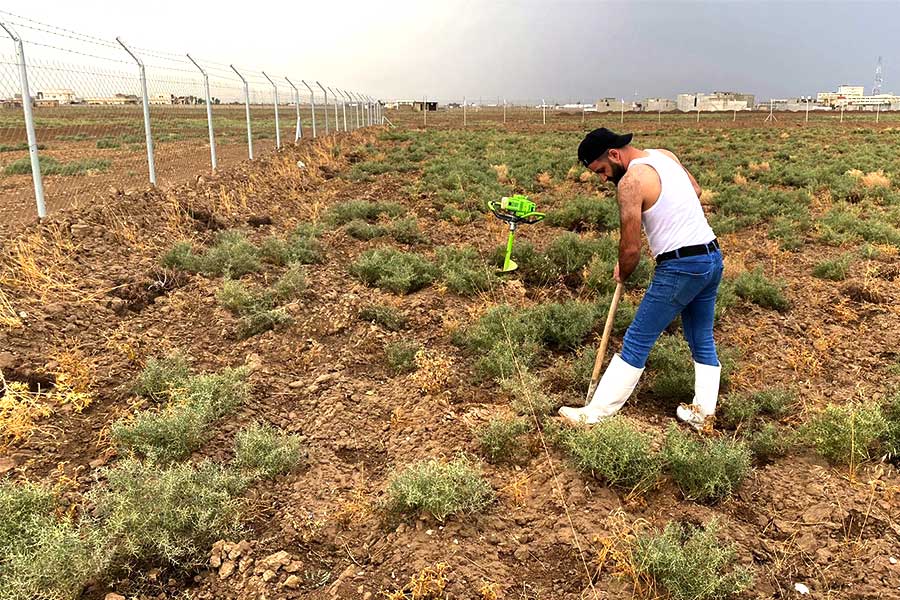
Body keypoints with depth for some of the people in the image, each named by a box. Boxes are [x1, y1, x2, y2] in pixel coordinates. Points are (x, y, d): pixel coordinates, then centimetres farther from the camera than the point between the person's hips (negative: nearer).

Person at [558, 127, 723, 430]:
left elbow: (631, 248, -14)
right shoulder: (665, 155, 10)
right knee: (702, 340, 17)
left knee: (637, 341, -3)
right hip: (713, 257, 9)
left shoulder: (630, 182, -16)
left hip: (680, 267, -9)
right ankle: (703, 413, 25)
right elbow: (696, 190, 28)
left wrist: (622, 274, 5)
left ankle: (596, 413, 5)